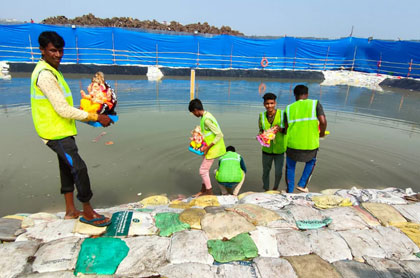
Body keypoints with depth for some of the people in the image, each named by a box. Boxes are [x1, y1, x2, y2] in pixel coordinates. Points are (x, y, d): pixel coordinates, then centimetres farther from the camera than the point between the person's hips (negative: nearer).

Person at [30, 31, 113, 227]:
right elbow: (63, 110, -24)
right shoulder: (45, 75, -19)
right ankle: (88, 213, 4)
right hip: (56, 132, -11)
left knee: (68, 167, 15)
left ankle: (71, 210, 28)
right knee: (79, 168, -10)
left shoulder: (52, 71, 14)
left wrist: (87, 117, 14)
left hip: (61, 130, 11)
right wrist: (95, 117, -20)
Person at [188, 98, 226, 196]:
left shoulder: (206, 119, -24)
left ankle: (210, 193, 14)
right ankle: (203, 190, 33)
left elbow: (219, 135, -26)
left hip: (212, 149, -9)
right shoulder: (206, 115, 6)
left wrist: (207, 147, -23)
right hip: (210, 148, 9)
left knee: (203, 170, 0)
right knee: (205, 169, 18)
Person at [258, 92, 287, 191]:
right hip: (267, 149, 2)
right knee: (266, 171, 12)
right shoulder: (262, 116, -2)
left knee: (278, 172, 2)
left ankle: (275, 188, 32)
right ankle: (266, 189, 35)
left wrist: (280, 129, -26)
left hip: (279, 149, -2)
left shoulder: (282, 114, -10)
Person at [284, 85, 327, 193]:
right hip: (310, 145, 0)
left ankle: (290, 191, 28)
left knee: (290, 167, 25)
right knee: (311, 161, 33)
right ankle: (302, 184, 27)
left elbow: (286, 128, 3)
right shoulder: (315, 104, 0)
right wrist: (322, 132, 8)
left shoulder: (289, 108, 4)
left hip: (292, 144, 1)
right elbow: (323, 122, -11)